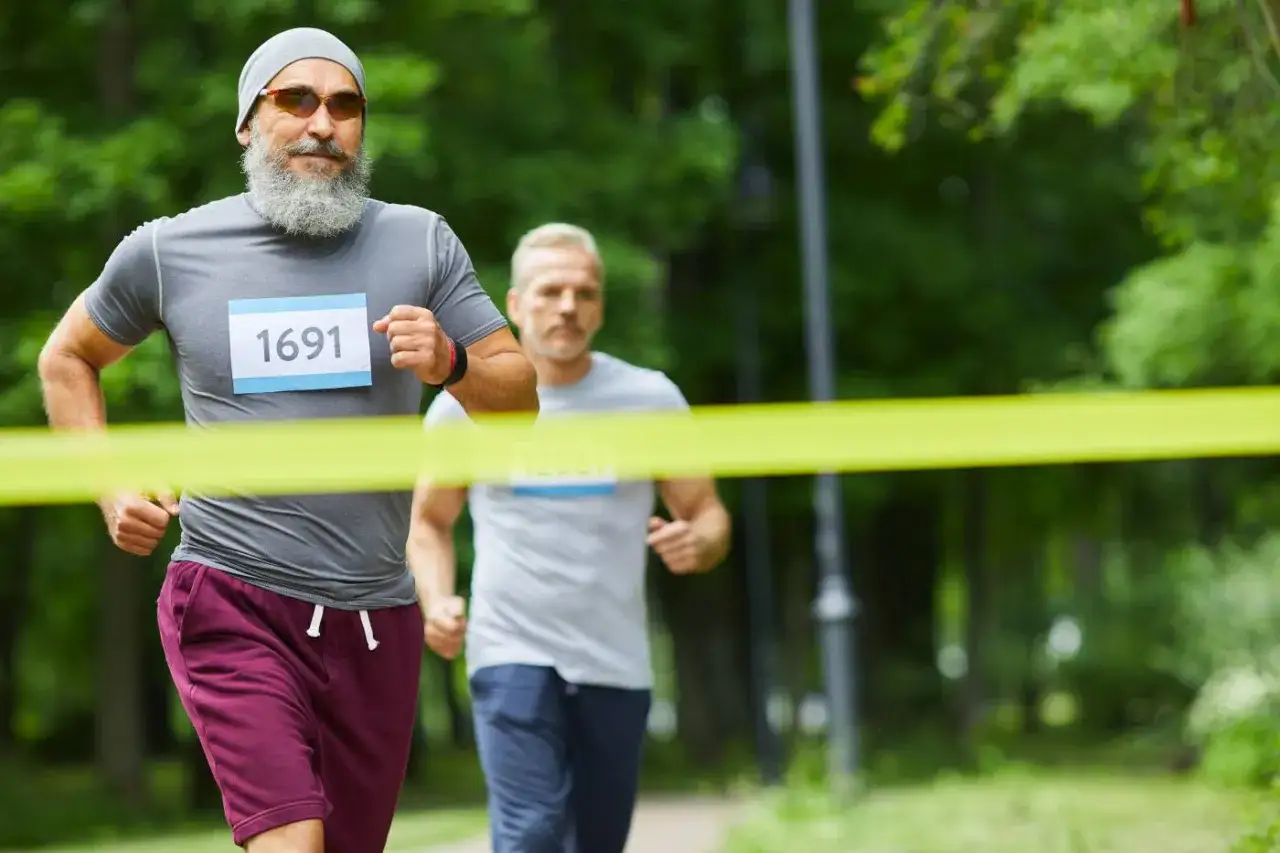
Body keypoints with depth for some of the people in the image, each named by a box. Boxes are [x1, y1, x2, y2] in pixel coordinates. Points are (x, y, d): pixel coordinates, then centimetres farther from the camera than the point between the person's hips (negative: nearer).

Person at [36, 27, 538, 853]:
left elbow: (520, 396, 5)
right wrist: (112, 491, 5)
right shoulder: (168, 251, 1)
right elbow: (66, 359, 18)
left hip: (376, 618, 3)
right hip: (233, 604, -3)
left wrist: (450, 364, -17)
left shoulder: (421, 243, 4)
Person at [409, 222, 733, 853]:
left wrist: (696, 544, -16)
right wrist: (438, 601, -5)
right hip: (512, 654, -2)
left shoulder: (652, 399, 3)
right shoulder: (466, 402, 2)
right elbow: (430, 520, 14)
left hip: (616, 663, 2)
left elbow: (708, 515, 8)